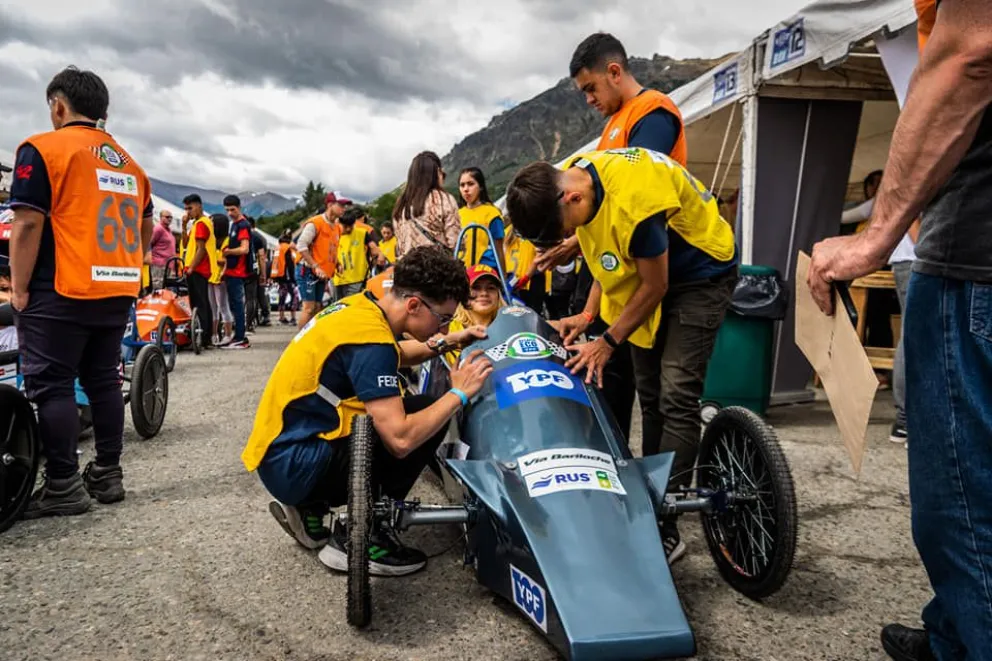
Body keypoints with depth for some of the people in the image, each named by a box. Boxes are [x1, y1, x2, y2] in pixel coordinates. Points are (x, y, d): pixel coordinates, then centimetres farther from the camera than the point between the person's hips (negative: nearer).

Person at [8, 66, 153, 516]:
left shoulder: (42, 148, -6)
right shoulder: (129, 163, 16)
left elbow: (28, 224, -12)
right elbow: (145, 229, 20)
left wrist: (19, 289, -7)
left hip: (60, 293, -7)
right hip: (117, 294, 7)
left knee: (51, 387, 0)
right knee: (103, 382, 12)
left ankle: (63, 487, 2)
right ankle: (107, 475, 17)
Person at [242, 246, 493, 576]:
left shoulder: (360, 306, 3)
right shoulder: (371, 339, -24)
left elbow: (394, 356, 27)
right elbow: (401, 440, -30)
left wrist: (446, 342, 13)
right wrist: (458, 394, -16)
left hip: (280, 449, 10)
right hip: (293, 465, -10)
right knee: (423, 418, -15)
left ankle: (310, 507, 16)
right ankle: (355, 536, -3)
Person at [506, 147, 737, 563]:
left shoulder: (633, 201, -35)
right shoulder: (572, 177, -9)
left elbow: (654, 286, -22)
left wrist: (608, 342, -13)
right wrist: (589, 315, -4)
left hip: (701, 273, -8)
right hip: (650, 270, 8)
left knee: (676, 396, -14)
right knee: (649, 389, 7)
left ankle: (666, 526, -10)